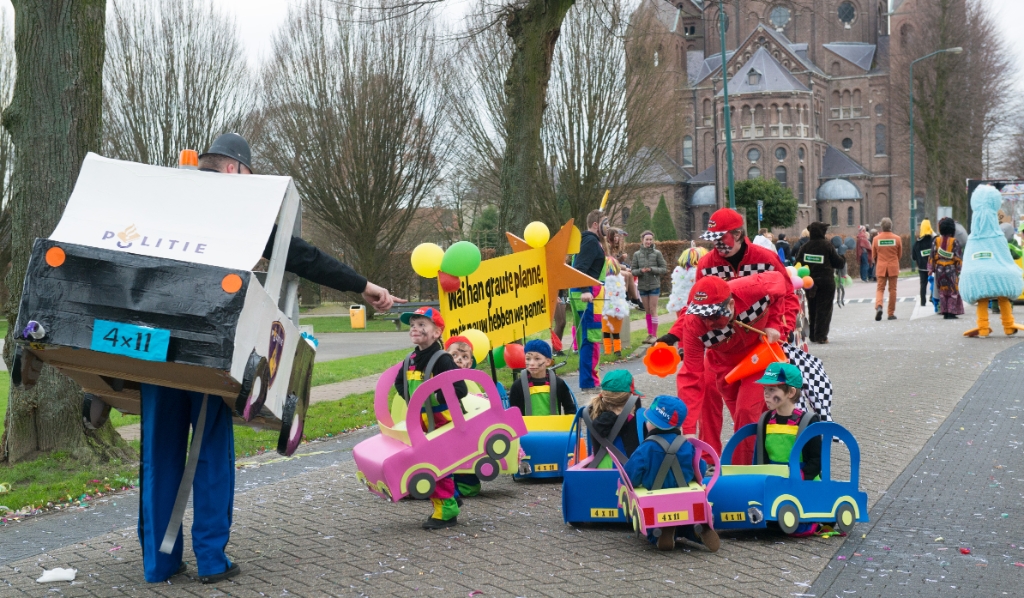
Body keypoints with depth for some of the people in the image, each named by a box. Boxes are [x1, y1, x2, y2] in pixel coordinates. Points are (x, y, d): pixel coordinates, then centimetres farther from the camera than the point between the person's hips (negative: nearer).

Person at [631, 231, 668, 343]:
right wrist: (640, 270, -16)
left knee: (653, 310, -3)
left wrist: (652, 269, -16)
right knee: (647, 311, 9)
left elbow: (664, 268, -1)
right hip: (642, 286, 3)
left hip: (654, 285, -3)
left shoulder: (657, 253, -3)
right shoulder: (637, 254, 3)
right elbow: (633, 270, 4)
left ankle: (654, 335, 0)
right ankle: (649, 334, 16)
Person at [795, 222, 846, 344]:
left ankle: (813, 336, 16)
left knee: (812, 309, 14)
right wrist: (843, 259, 14)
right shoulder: (828, 245, -9)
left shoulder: (805, 246, 1)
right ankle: (821, 336, -6)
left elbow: (798, 263, 1)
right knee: (824, 309, 1)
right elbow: (838, 262, -5)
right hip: (826, 281, -4)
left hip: (809, 282, 4)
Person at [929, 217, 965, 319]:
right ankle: (951, 312, -1)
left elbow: (932, 256, 1)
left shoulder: (936, 241, 0)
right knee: (953, 291, 4)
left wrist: (931, 269, 8)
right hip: (951, 269, -3)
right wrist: (959, 269, -2)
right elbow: (958, 257, -8)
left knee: (942, 291, 9)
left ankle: (945, 312, 9)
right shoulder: (955, 242, -8)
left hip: (939, 269, 3)